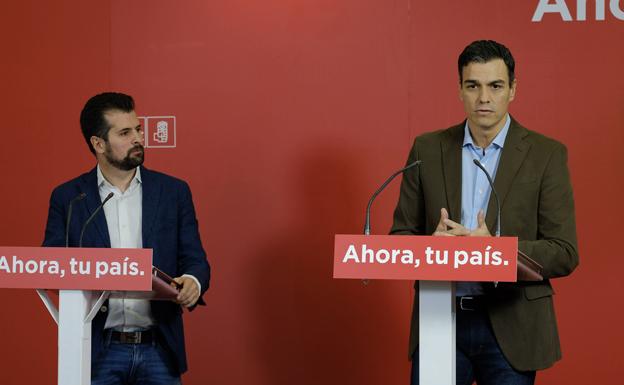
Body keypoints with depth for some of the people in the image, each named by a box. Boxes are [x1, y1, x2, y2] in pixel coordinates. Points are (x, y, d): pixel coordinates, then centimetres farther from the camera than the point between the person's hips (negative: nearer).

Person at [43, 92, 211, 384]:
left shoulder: (174, 192, 6)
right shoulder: (67, 198, 4)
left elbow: (195, 260, 5)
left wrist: (192, 282, -18)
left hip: (159, 349, 1)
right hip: (98, 351, -1)